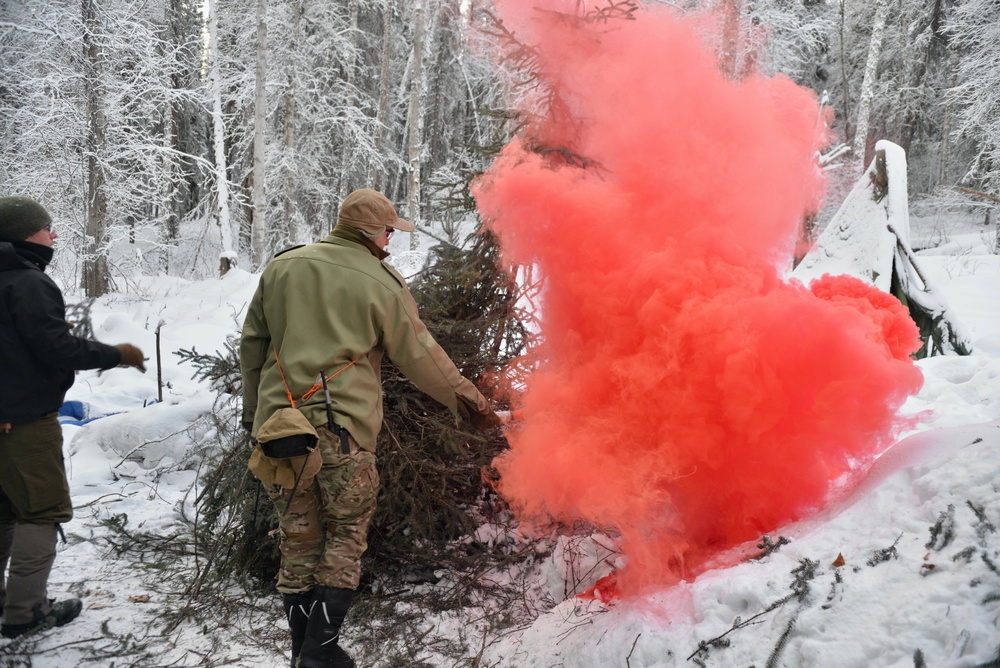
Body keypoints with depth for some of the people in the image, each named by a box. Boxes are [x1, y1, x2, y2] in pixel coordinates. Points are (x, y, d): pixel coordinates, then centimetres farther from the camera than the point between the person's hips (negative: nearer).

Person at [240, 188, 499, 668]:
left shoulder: (282, 267, 11)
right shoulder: (382, 284, 0)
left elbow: (252, 345, 15)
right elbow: (421, 357, 5)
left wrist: (253, 411, 25)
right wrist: (468, 401, 18)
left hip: (278, 421, 4)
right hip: (343, 430, -4)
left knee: (298, 537, 14)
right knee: (345, 536, 10)